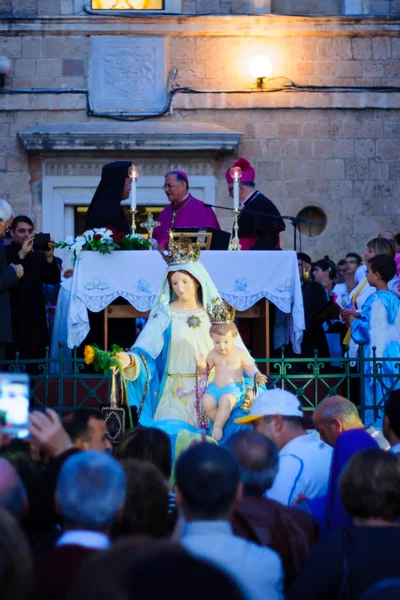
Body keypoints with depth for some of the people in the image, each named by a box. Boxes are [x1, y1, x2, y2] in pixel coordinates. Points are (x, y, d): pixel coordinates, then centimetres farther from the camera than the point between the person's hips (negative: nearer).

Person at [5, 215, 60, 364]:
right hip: (13, 321, -4)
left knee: (35, 366, 3)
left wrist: (49, 257, -12)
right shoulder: (5, 254, -1)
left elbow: (54, 279, 4)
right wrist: (21, 255, -24)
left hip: (36, 321, 4)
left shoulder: (39, 256, 12)